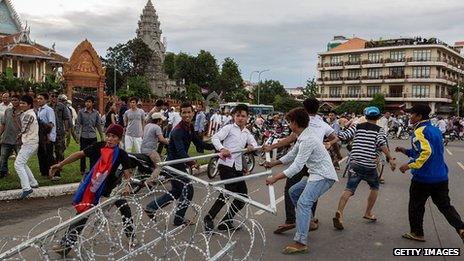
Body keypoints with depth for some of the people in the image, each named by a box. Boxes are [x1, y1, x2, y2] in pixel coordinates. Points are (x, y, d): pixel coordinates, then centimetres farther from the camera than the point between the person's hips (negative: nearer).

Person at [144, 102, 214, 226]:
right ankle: (179, 219, 13)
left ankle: (151, 207, 28)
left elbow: (198, 143, 10)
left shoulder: (189, 127, 5)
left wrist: (215, 146, 2)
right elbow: (180, 151, -36)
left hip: (179, 163, 10)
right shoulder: (178, 131, -24)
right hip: (174, 164, -10)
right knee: (188, 189, -3)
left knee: (177, 190, 21)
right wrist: (192, 163, -50)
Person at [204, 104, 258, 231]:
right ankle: (209, 218, -10)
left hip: (238, 167, 7)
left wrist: (252, 147, -12)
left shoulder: (247, 133, 22)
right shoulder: (229, 128, 3)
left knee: (243, 195, 5)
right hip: (225, 164, -7)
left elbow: (255, 144, 12)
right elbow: (215, 138, -10)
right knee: (230, 190, -21)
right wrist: (222, 149, -29)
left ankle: (226, 221, 18)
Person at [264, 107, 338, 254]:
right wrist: (273, 163, 22)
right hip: (317, 175, 11)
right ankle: (308, 220, 31)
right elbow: (292, 155, 21)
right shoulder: (302, 137, 11)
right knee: (294, 191, 20)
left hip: (323, 176, -11)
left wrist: (276, 178, -26)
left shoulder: (307, 140, -21)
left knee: (303, 202, -20)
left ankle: (301, 243, -21)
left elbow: (297, 166, -26)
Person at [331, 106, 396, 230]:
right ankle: (368, 213, 27)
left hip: (355, 163, 1)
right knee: (375, 187, 24)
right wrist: (390, 159, -13)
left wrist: (330, 143, -1)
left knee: (349, 189, -6)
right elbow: (381, 143, -14)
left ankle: (339, 212, -26)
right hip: (370, 165, -1)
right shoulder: (379, 130, 4)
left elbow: (343, 135, -4)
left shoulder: (357, 126, 9)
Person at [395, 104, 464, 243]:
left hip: (423, 177, -7)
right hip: (441, 176, 8)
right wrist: (406, 151, 21)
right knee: (445, 205, 14)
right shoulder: (435, 130, 12)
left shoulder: (419, 131, -15)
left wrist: (409, 165, -23)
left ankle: (417, 233, 22)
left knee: (416, 205, 11)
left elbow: (426, 152, -29)